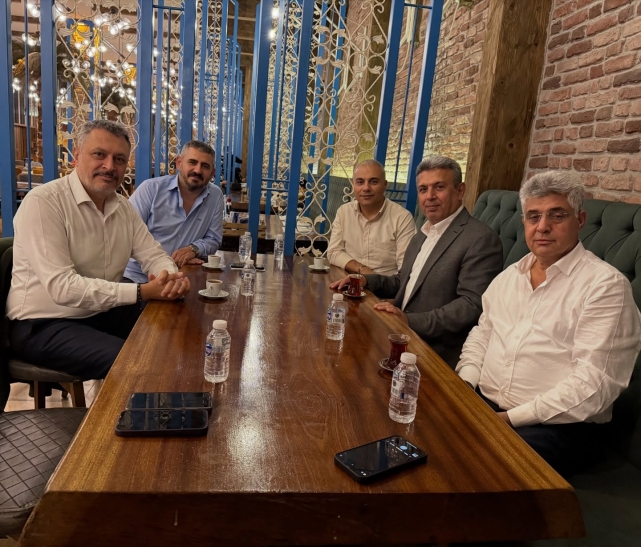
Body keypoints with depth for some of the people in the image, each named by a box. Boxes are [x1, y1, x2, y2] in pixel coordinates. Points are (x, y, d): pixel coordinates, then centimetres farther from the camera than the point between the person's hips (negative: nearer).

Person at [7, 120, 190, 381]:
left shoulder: (123, 207, 6)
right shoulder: (42, 202, -18)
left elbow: (153, 254, 6)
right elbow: (62, 286, -27)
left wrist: (173, 278, -19)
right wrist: (142, 292, -29)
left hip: (104, 314, 7)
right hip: (44, 324, -7)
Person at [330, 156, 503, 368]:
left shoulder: (481, 240, -14)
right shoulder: (423, 233, 14)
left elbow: (472, 305, -21)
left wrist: (410, 320, -27)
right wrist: (366, 280, 4)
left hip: (437, 357, -7)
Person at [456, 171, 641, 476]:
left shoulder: (605, 285, -10)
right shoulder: (509, 275, 12)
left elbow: (595, 381, -17)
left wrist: (511, 418, -19)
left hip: (557, 425, -5)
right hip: (482, 405, 6)